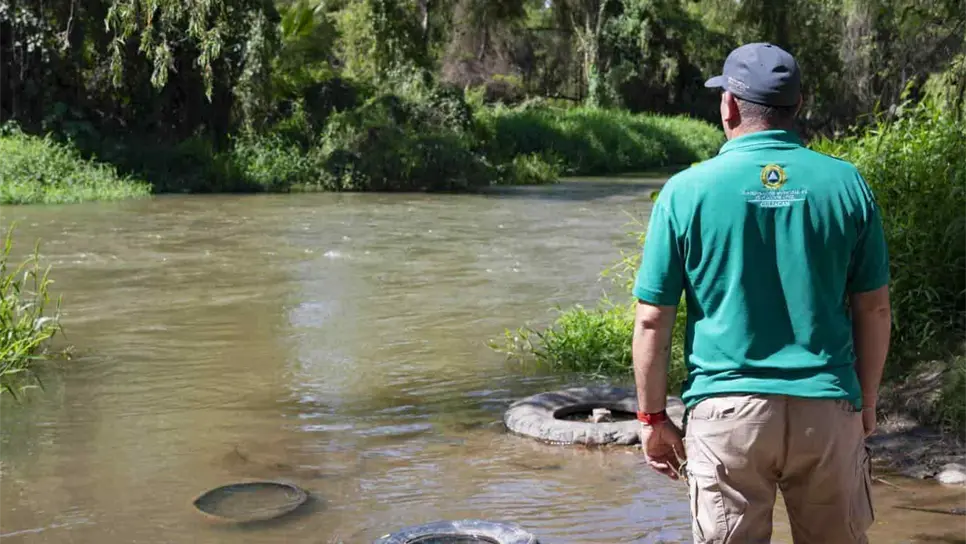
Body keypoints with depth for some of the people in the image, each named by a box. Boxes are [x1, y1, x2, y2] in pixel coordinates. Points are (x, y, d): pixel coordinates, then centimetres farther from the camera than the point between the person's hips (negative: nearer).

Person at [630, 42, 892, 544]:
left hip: (727, 412, -2)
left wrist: (652, 417, 6)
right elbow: (874, 310, 5)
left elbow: (652, 320, -5)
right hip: (828, 409, 2)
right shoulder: (847, 184, 0)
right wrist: (867, 402, 17)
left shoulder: (686, 191, -5)